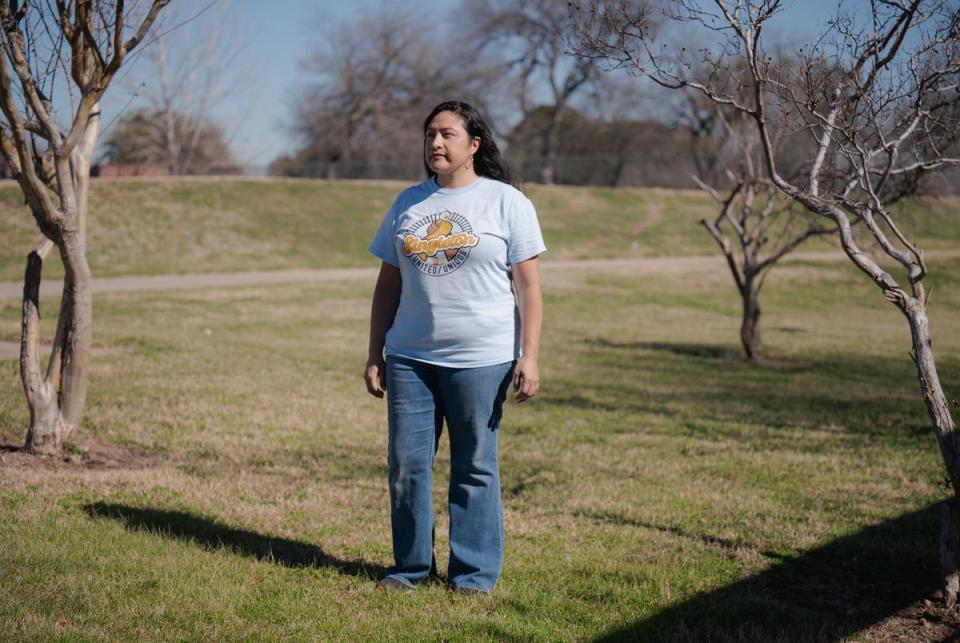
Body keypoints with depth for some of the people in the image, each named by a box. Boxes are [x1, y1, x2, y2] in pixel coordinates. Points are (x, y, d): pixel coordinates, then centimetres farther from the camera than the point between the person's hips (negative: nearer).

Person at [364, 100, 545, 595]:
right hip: (409, 358, 4)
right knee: (405, 464, 5)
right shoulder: (408, 203, 13)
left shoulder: (507, 202, 1)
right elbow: (388, 284, 15)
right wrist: (375, 356, 10)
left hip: (481, 359, -4)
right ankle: (411, 566, 19)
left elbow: (528, 286, -2)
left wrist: (529, 357, -9)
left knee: (475, 468, 2)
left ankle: (474, 573, 13)